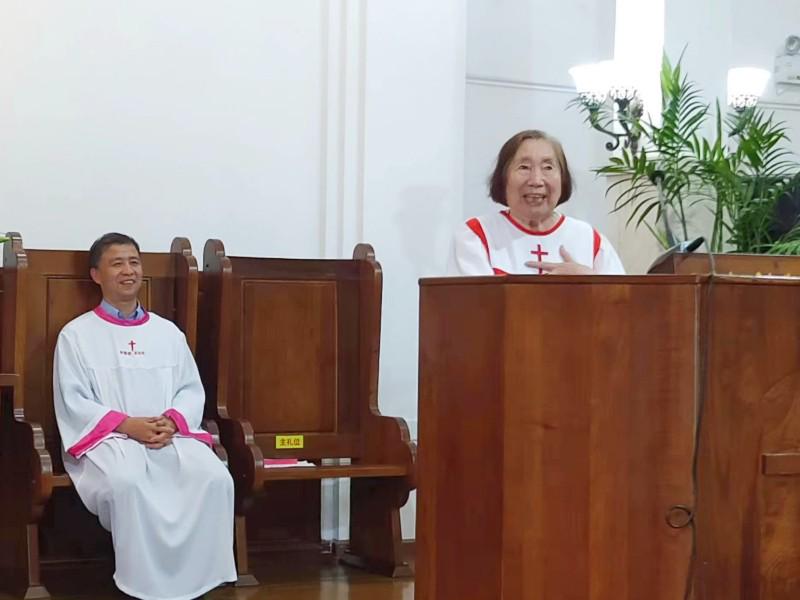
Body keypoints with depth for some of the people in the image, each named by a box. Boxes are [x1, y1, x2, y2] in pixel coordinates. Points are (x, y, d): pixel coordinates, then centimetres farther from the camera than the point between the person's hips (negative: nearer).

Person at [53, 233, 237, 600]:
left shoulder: (168, 332, 18)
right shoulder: (77, 334, 6)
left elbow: (192, 390, 14)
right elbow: (72, 402, -1)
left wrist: (171, 421, -9)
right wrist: (128, 425, -15)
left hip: (171, 436, 3)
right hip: (106, 439, -3)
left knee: (215, 478, -27)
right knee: (128, 482, -38)